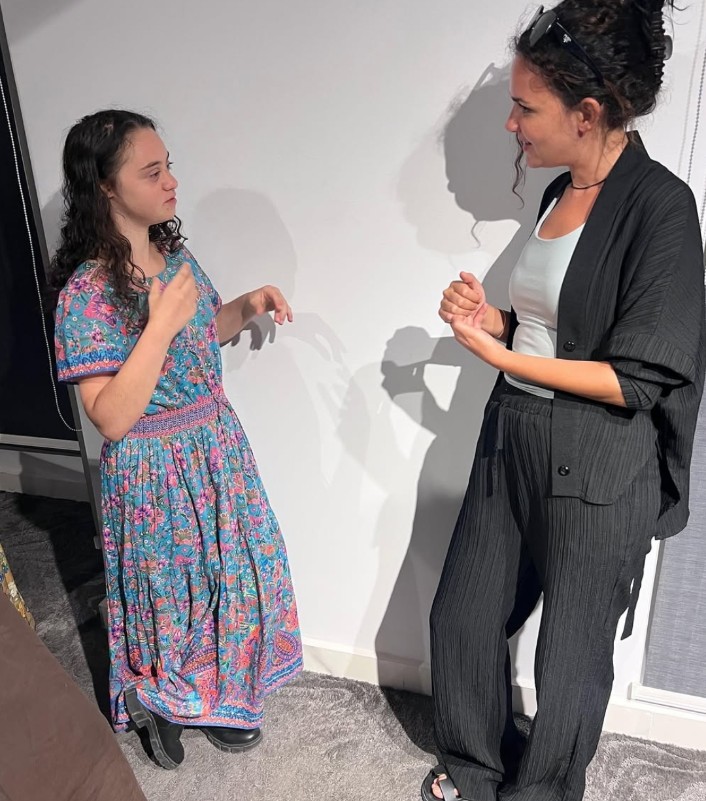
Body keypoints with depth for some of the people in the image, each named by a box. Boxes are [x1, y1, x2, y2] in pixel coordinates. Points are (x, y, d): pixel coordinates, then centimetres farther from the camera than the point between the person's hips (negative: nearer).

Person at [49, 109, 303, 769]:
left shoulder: (174, 254, -1)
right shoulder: (88, 290, -22)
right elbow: (111, 419, -26)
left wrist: (248, 304, -2)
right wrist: (161, 323, -31)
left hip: (217, 446, 7)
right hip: (157, 472, -7)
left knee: (227, 577, 21)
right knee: (177, 593, 12)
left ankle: (214, 696, 47)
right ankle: (158, 699, 44)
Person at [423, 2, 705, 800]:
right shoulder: (560, 193, 8)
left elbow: (641, 376, -18)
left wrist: (501, 356, -18)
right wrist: (490, 319, -1)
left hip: (596, 469, -7)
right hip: (511, 442, 8)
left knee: (570, 653, 13)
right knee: (461, 615, 17)